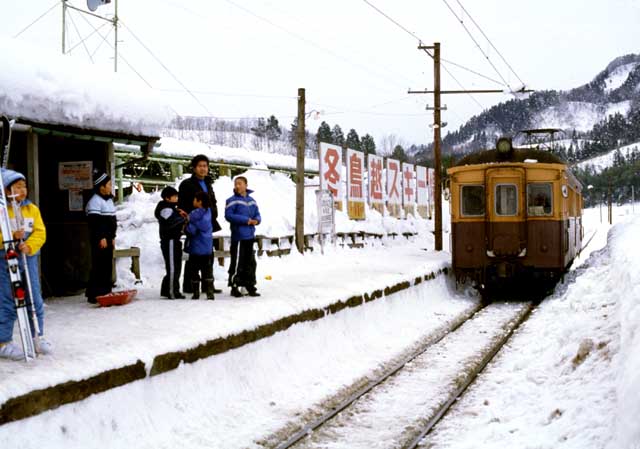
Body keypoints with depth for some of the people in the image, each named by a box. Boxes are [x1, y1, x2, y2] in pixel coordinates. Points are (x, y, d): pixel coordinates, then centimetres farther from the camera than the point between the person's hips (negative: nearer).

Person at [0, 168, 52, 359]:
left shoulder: (32, 209, 8)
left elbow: (40, 232, 0)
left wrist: (29, 246, -17)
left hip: (29, 259, 5)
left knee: (35, 300, 10)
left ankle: (37, 337, 23)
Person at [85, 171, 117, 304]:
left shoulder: (109, 200, 18)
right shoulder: (95, 201, -13)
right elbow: (94, 222, -19)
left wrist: (112, 237, 21)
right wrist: (101, 237, -20)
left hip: (108, 239, 9)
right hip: (100, 240, -9)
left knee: (108, 267, 11)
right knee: (99, 267, -9)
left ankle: (105, 292, 17)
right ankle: (93, 295, -8)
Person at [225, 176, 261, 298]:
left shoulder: (252, 201, 13)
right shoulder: (232, 201, -6)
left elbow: (257, 214, 17)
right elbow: (228, 215, -15)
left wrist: (256, 220, -7)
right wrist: (246, 220, -17)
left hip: (250, 236, 6)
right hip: (238, 236, -6)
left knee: (250, 262, 12)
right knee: (237, 263, -6)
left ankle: (250, 286, 21)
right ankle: (234, 287, 3)